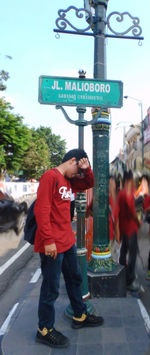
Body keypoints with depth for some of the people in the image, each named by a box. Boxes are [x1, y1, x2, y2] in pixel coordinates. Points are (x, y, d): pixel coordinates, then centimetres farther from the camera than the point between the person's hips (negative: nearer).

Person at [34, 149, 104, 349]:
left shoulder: (68, 182, 12)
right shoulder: (50, 177, -15)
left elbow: (89, 184, 23)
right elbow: (41, 210, -21)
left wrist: (87, 168, 4)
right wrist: (48, 241, -22)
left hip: (68, 242, 10)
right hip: (53, 245, -9)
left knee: (74, 279, 22)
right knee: (51, 288, 6)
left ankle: (80, 316, 42)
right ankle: (45, 330, 27)